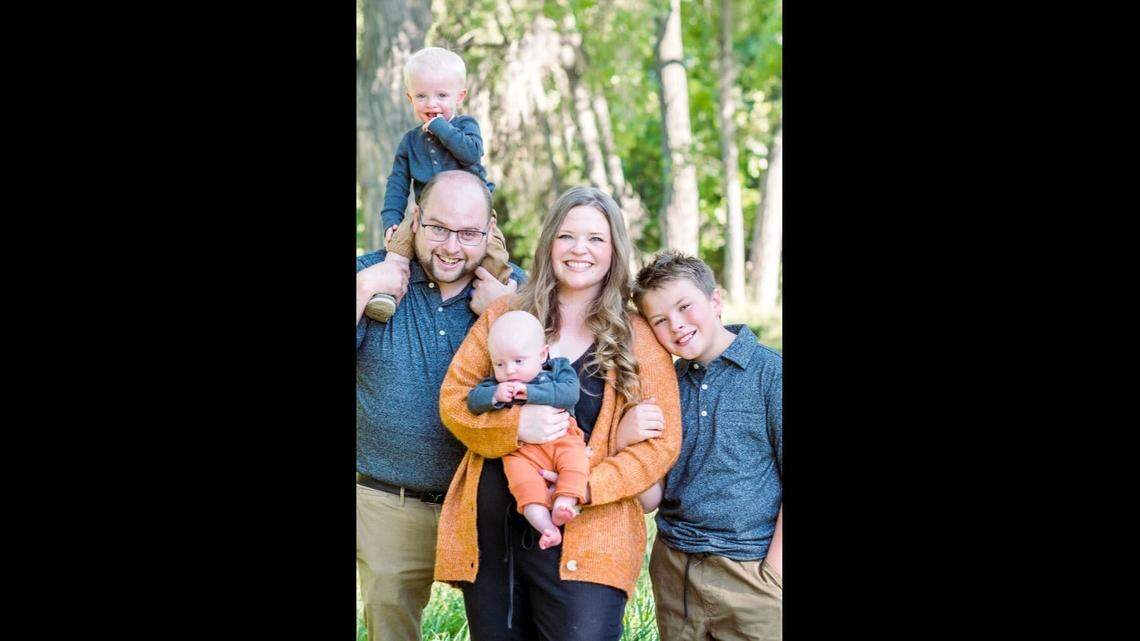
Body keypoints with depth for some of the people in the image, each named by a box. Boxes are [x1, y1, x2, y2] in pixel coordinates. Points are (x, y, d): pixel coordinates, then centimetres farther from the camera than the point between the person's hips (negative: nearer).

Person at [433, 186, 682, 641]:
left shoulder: (636, 339, 3)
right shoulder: (504, 316, 9)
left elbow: (662, 442, -1)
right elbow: (453, 399, 6)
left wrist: (586, 486, -16)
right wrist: (516, 425, -14)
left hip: (586, 539, -2)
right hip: (490, 533, 3)